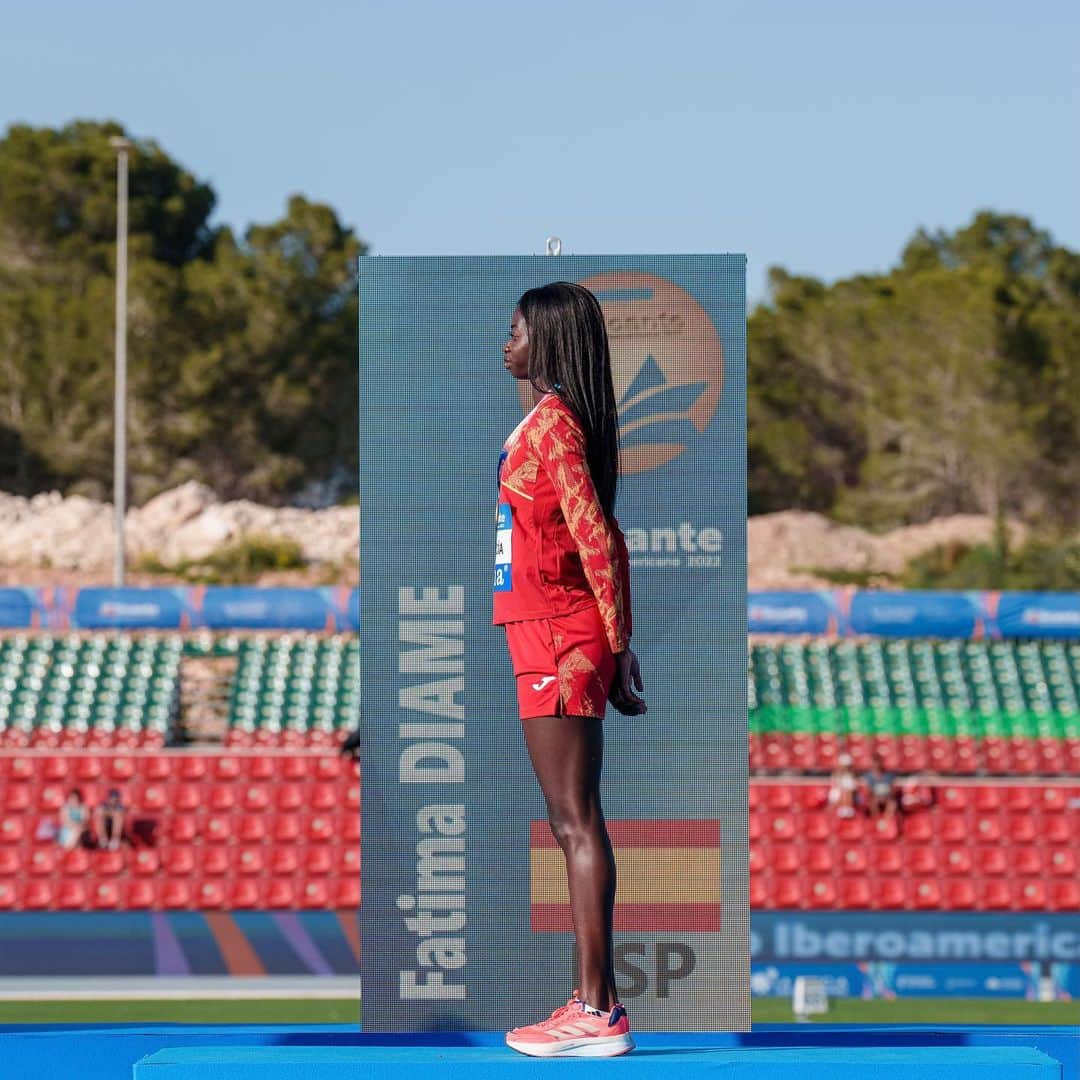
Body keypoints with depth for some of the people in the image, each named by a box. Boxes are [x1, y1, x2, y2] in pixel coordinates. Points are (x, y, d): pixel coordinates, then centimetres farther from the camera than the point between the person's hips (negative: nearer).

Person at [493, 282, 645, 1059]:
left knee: (577, 824, -9)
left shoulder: (551, 422, -12)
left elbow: (595, 540, -17)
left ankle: (599, 1014, -9)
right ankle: (595, 1002, 15)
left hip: (557, 643, -10)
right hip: (561, 640, 10)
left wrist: (615, 645, -14)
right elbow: (603, 540, 18)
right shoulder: (559, 420, 16)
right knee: (573, 824, 11)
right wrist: (618, 644, 18)